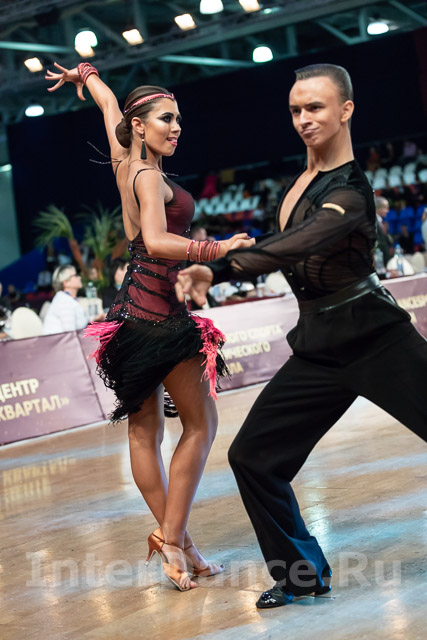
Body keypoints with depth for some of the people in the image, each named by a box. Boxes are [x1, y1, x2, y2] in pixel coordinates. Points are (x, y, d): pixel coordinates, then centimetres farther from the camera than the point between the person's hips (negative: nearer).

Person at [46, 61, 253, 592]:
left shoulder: (124, 163, 11)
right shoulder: (149, 178, -13)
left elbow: (107, 101, 30)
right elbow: (156, 242, -30)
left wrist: (82, 74, 47)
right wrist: (216, 249, -30)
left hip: (134, 309, 10)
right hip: (158, 310, -10)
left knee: (144, 430, 7)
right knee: (200, 424, -3)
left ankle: (176, 542, 13)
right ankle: (171, 538, -7)